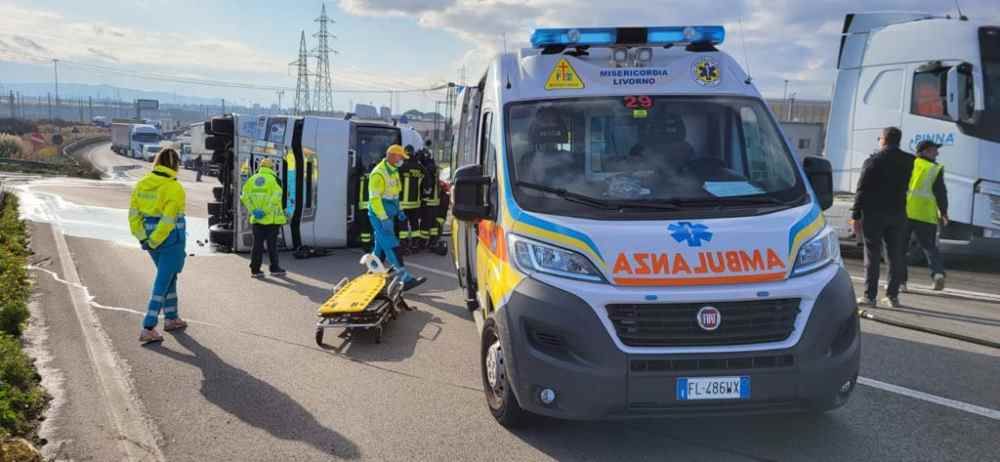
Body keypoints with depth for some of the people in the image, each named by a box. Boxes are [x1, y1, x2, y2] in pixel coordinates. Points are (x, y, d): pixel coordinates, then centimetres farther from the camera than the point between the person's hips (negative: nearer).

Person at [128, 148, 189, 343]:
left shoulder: (142, 184, 4)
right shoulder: (174, 188, -16)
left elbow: (133, 213, 0)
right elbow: (168, 220, -21)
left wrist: (142, 237, 0)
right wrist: (154, 242, -14)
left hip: (150, 237, 7)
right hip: (171, 239, -7)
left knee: (169, 276, 24)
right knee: (162, 283, -1)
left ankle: (171, 318, 36)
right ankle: (148, 329, -4)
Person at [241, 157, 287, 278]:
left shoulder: (252, 179, 9)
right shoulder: (273, 179, -4)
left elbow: (244, 197, -1)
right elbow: (276, 197, -18)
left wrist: (253, 210, -6)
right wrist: (265, 211, -17)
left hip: (256, 218, 4)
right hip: (272, 218, -4)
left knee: (257, 244, 8)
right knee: (272, 244, 5)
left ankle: (255, 270, 8)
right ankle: (274, 269, 12)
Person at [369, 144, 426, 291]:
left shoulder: (394, 171, 12)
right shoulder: (378, 174, -19)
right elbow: (374, 198, -22)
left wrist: (398, 210, 16)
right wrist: (384, 219, -25)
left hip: (388, 215, 10)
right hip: (379, 215, -10)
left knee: (381, 246, 14)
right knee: (391, 247, -10)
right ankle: (406, 280, -13)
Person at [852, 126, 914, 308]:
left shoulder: (873, 161, -6)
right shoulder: (909, 161, 5)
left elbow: (862, 190, -8)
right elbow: (906, 187, 2)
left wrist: (856, 215, -5)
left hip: (873, 213, -3)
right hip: (898, 214, 3)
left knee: (872, 255, 0)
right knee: (896, 256, 9)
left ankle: (870, 295, 0)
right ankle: (893, 296, 11)